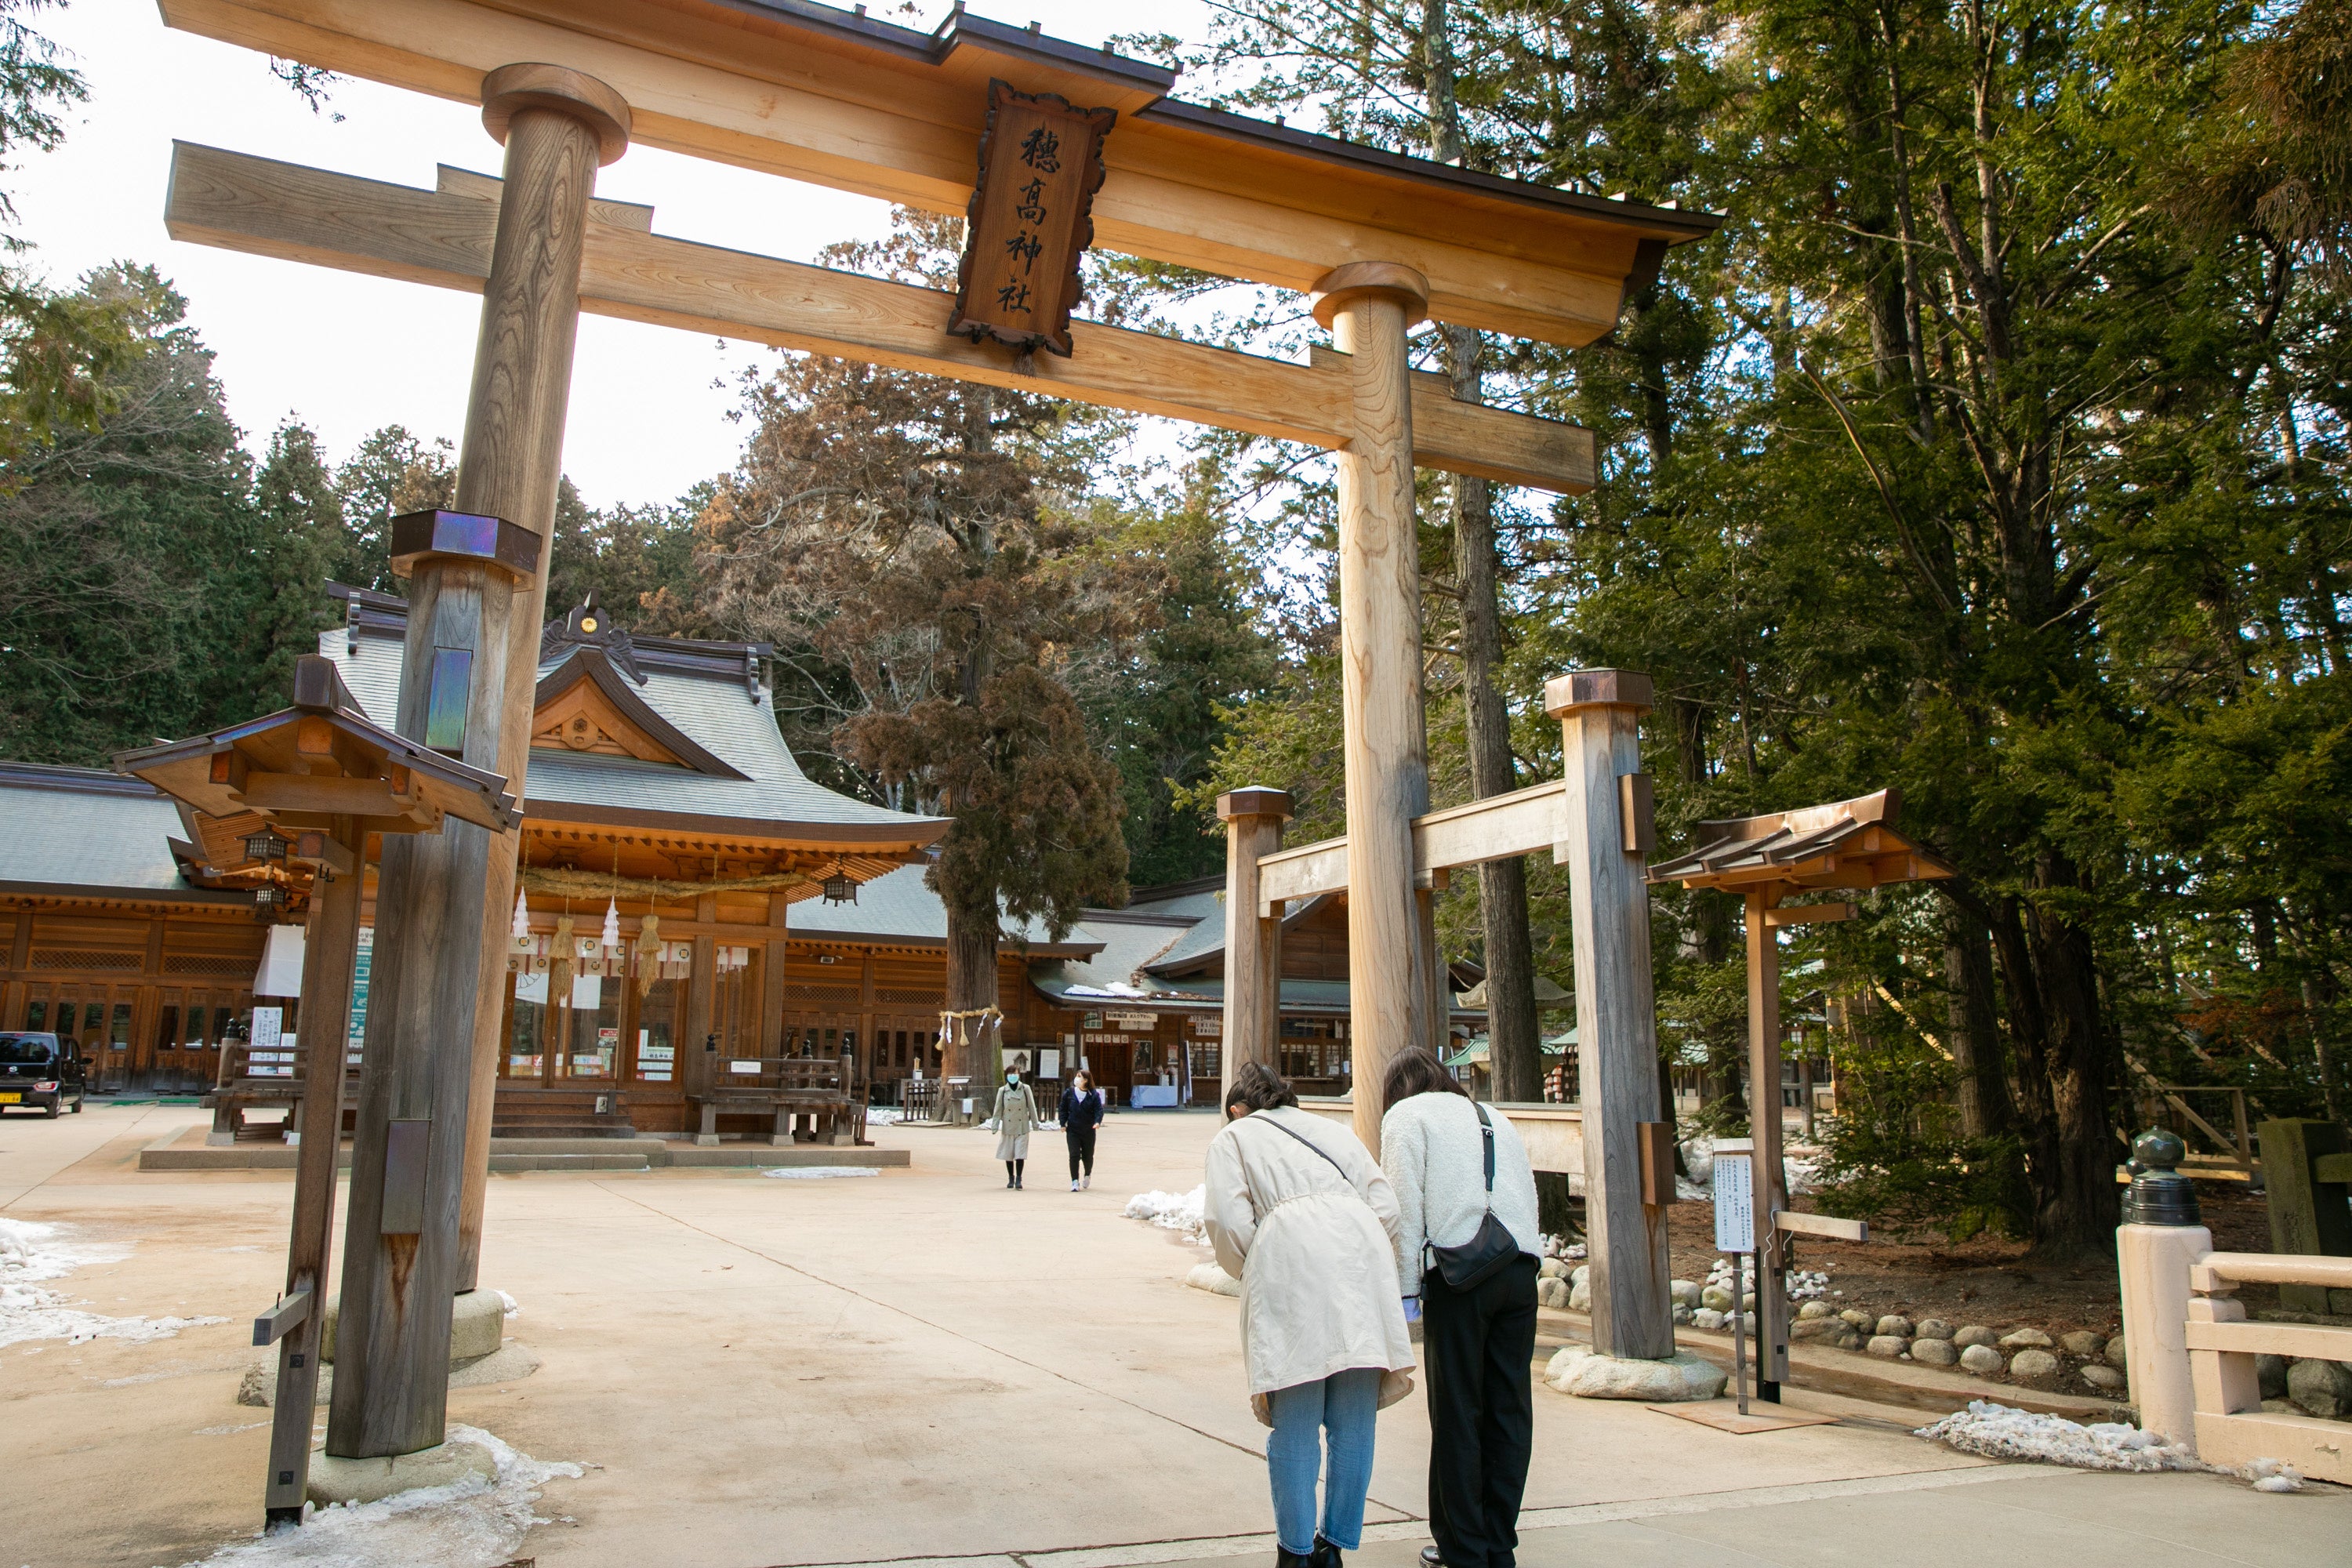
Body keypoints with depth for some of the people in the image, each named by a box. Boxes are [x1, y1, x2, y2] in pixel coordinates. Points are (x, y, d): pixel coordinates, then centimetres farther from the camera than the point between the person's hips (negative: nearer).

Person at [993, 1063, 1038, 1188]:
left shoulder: (1025, 1089, 1)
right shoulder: (1002, 1091, 3)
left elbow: (1031, 1107, 4)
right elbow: (998, 1110, 4)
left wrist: (1035, 1123, 2)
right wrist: (995, 1126, -2)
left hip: (1022, 1127, -1)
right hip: (1007, 1128, 1)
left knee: (1020, 1154, -7)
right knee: (1008, 1154, 7)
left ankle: (1018, 1179, 2)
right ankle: (1010, 1178, 21)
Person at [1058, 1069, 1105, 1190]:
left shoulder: (1094, 1095, -3)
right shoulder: (1069, 1093, 1)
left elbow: (1099, 1109, -6)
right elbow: (1063, 1109, 6)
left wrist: (1097, 1121, -24)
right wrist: (1063, 1124, -3)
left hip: (1089, 1131, 0)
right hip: (1073, 1130, 0)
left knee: (1088, 1156, 11)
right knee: (1074, 1155, -9)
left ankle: (1087, 1175, 39)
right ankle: (1075, 1181, -2)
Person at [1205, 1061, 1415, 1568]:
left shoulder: (1233, 1136, 21)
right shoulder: (1332, 1130, 31)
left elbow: (1229, 1220, 3)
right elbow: (1385, 1206, 18)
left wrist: (1251, 1278, 19)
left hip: (1290, 1260, -4)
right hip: (1362, 1252, 4)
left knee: (1294, 1427, 3)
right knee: (1354, 1425, 10)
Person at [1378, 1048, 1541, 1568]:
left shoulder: (1405, 1115, 8)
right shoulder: (1495, 1118, 25)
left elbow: (1405, 1206, -3)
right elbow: (1528, 1197, 18)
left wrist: (1405, 1287, -2)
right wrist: (1523, 1261, 17)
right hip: (1521, 1268, 5)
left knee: (1457, 1414, 2)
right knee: (1510, 1410, 9)